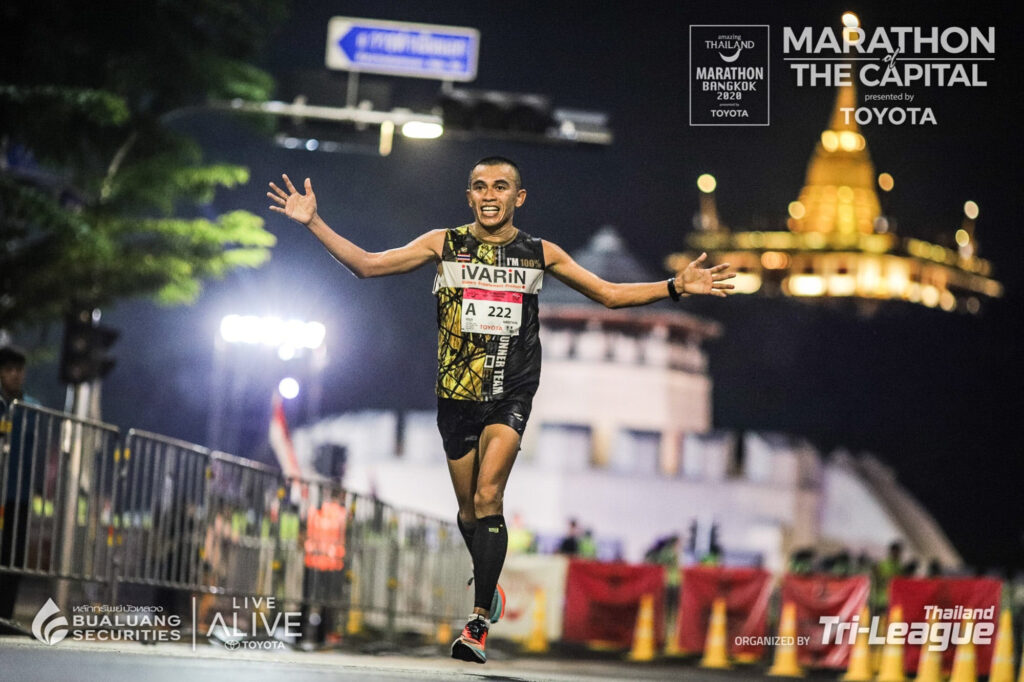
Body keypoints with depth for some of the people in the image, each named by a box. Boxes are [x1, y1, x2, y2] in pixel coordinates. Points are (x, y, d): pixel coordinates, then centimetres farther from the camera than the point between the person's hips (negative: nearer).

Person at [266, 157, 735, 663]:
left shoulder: (540, 254, 5)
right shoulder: (444, 245, 3)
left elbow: (610, 294, 13)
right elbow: (367, 265, 2)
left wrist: (675, 286, 2)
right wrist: (314, 223, -7)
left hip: (511, 393, -2)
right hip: (456, 391, 2)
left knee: (488, 497, -19)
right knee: (469, 510, 11)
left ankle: (479, 622, -18)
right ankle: (489, 588, 40)